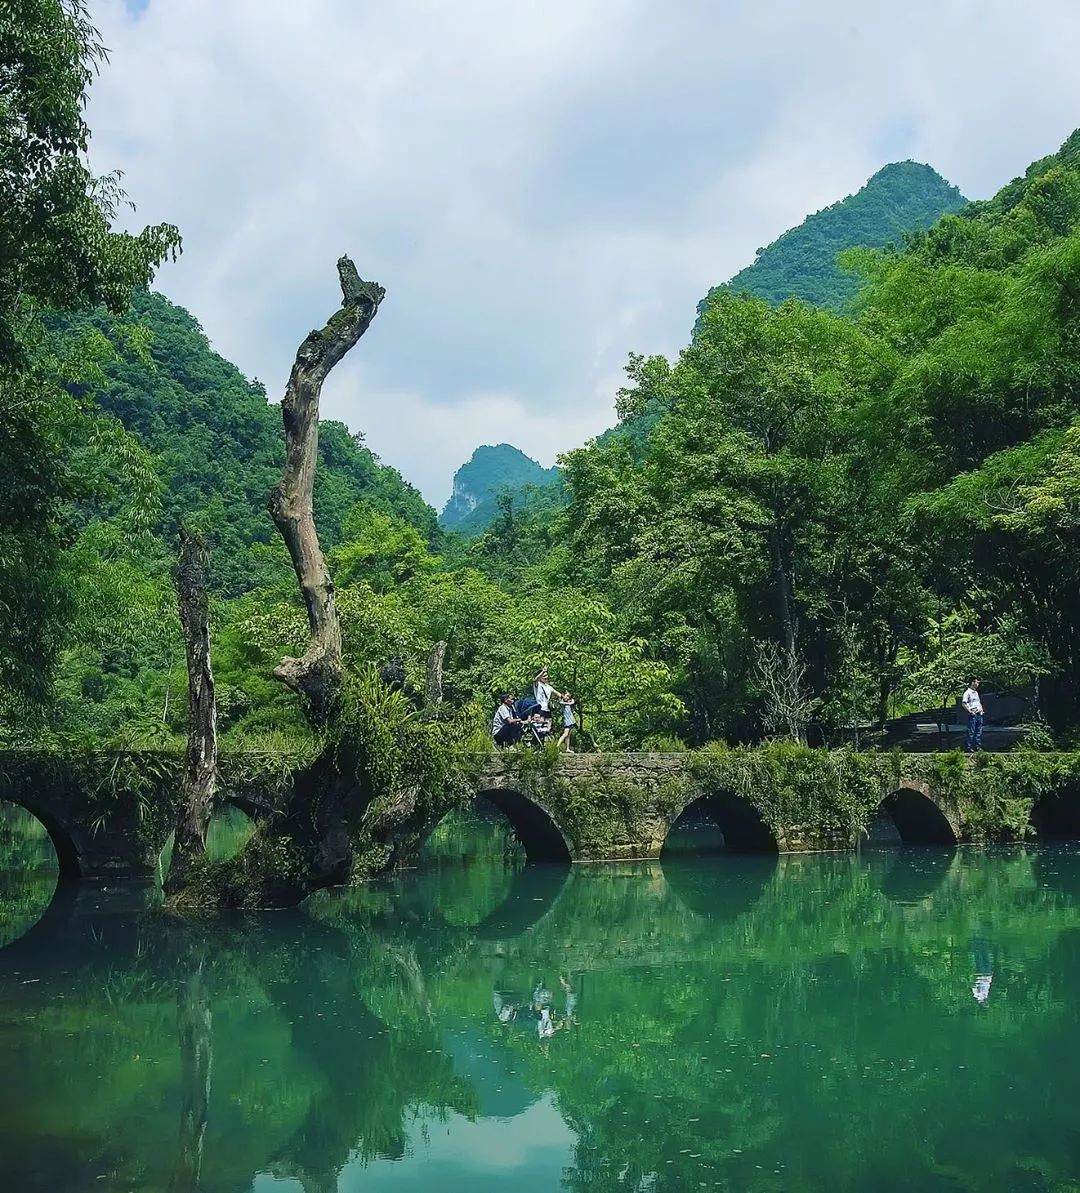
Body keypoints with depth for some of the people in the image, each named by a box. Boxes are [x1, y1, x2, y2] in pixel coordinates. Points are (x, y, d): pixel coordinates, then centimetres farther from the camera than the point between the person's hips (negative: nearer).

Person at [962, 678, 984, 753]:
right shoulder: (967, 692, -8)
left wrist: (981, 709, 15)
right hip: (972, 714, -8)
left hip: (979, 714, 8)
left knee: (979, 731, 9)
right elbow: (963, 703, -16)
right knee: (971, 732, -8)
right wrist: (970, 711, -18)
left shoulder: (976, 692, 19)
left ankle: (978, 746, 15)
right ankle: (968, 747, -6)